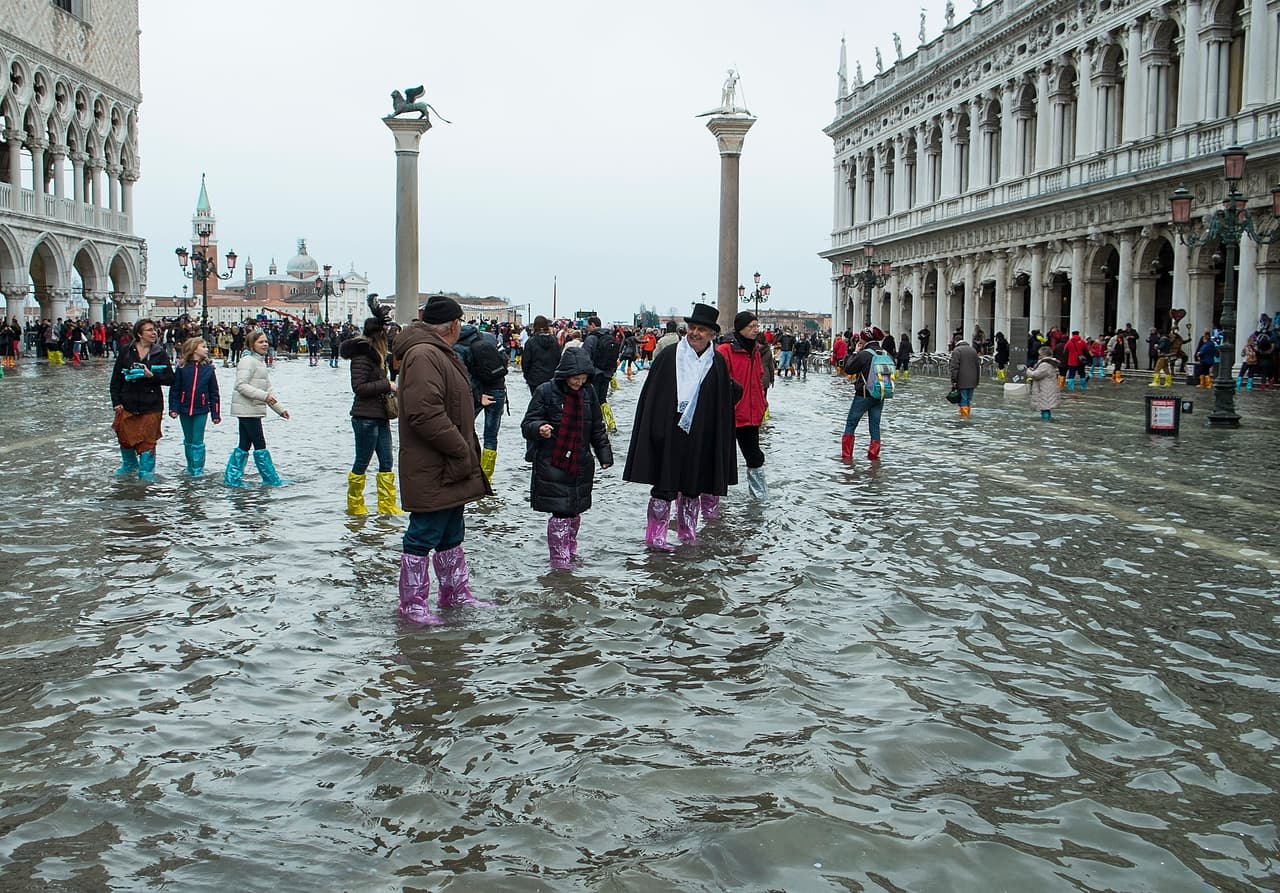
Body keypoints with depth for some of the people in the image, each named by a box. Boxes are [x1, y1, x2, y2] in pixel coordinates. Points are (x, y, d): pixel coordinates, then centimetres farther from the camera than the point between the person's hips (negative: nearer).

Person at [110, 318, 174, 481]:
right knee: (125, 437, 11)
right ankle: (129, 464, 34)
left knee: (148, 440, 1)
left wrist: (151, 376, -18)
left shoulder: (160, 354, 0)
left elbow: (170, 379, -3)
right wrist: (116, 401, -3)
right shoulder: (126, 353, 1)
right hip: (127, 404, 1)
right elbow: (116, 379, 3)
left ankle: (146, 471, 13)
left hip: (151, 406, -1)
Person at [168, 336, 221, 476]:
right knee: (188, 440, 13)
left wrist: (216, 414, 0)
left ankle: (198, 468, 7)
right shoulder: (182, 368, -2)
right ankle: (190, 466, 25)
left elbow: (214, 393, 3)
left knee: (198, 441, -2)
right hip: (184, 409, 1)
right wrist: (173, 408, -6)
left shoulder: (208, 368, 0)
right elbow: (175, 390, 1)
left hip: (201, 410, -1)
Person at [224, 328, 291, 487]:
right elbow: (241, 385, -21)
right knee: (260, 444, -5)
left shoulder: (261, 362, 19)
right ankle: (271, 479, -1)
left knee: (244, 445, 11)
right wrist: (263, 396, -26)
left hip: (253, 410, 10)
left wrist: (280, 408, 16)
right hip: (247, 409, -10)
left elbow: (267, 389, 21)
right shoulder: (248, 361, -12)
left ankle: (232, 477, 16)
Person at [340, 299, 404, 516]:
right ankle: (355, 505, 14)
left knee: (386, 463, 9)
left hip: (380, 416, 9)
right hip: (365, 417, -9)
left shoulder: (376, 354, 15)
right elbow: (359, 387, -20)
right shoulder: (362, 355, -14)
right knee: (362, 463, 2)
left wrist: (390, 387, 11)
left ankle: (387, 505, 15)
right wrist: (387, 386, -17)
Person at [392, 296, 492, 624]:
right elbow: (425, 414, -27)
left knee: (451, 536, 20)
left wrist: (465, 450, 19)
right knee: (423, 536, -1)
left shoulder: (441, 354, 17)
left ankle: (456, 593, 31)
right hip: (430, 473, -11)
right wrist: (461, 451, -20)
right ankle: (413, 604, 9)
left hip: (450, 469, 11)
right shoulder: (423, 355, -19)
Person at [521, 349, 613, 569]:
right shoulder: (546, 392, -7)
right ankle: (560, 562, 1)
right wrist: (539, 428, -27)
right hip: (552, 465, -5)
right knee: (560, 513, -9)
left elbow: (597, 428, 18)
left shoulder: (588, 393, 7)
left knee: (574, 512, 13)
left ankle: (571, 553, 32)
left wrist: (604, 453, 13)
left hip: (581, 465, 5)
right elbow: (527, 425, -6)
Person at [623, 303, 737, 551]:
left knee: (693, 486, 12)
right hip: (668, 434, -3)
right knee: (664, 485, -1)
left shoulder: (717, 363, 4)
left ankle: (688, 534, 25)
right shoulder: (668, 357, -3)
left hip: (699, 437, 3)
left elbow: (724, 404, 8)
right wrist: (653, 432, -8)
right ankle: (655, 536, 6)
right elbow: (650, 396, -2)